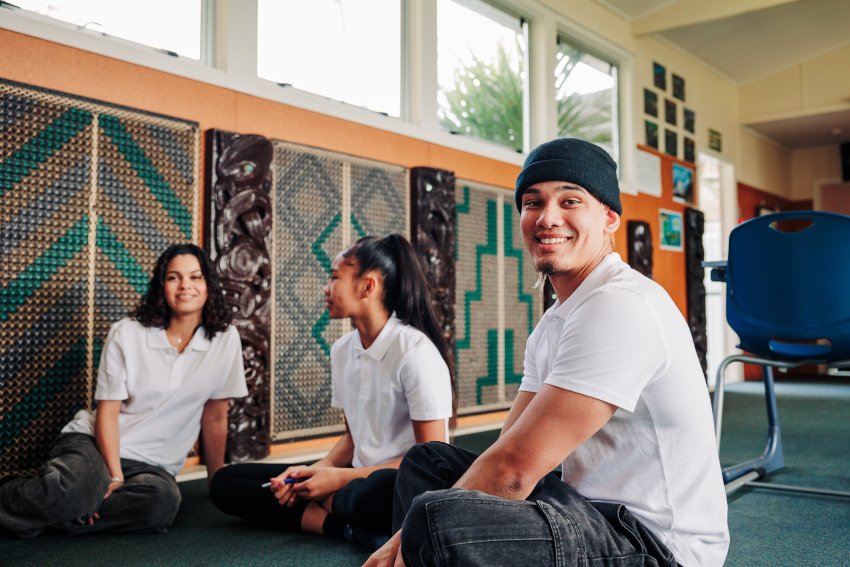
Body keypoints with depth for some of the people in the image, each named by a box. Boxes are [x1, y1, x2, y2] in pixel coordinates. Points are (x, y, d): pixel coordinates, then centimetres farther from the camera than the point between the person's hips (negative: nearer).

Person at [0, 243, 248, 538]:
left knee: (163, 502, -35)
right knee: (74, 489, -37)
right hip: (93, 441, -1)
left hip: (152, 465, 2)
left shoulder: (225, 339, -3)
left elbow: (215, 418, 3)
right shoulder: (127, 334, -5)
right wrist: (115, 477, -17)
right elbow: (107, 411, -6)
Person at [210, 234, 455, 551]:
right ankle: (350, 527, -15)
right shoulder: (341, 352, 6)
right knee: (226, 482, -2)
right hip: (359, 479, 8)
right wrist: (317, 470, -6)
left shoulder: (416, 350, -16)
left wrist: (339, 479, -15)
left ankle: (326, 502, -12)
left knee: (383, 492, -44)